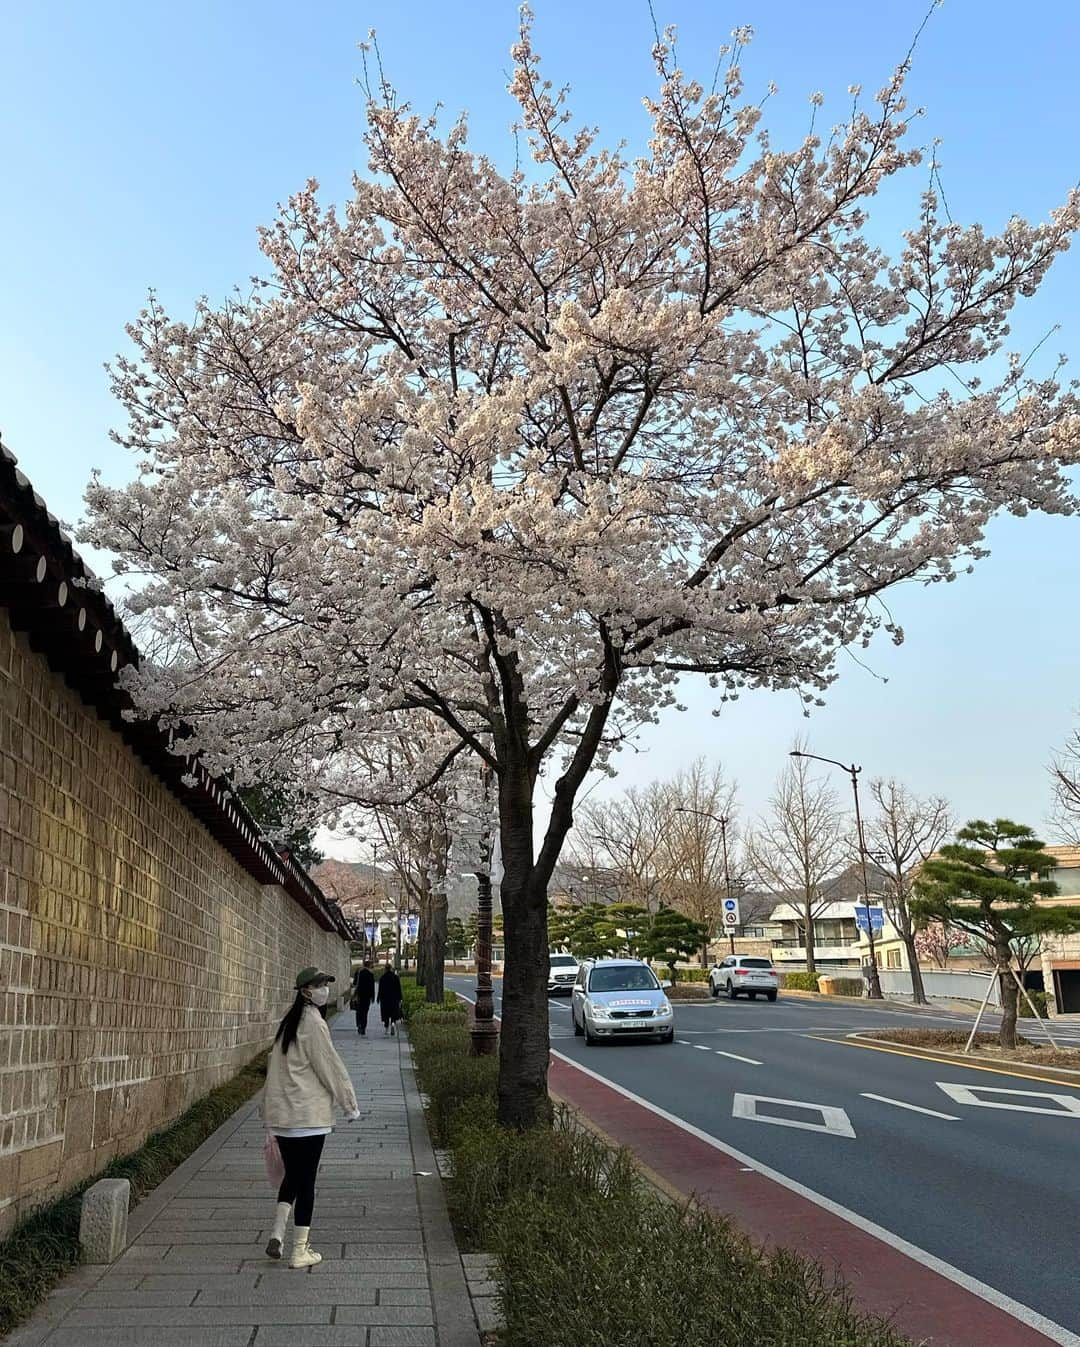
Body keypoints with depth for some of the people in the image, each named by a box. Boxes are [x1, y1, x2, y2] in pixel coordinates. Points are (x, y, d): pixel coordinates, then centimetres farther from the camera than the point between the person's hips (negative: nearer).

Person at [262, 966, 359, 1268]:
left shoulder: (289, 1019, 12)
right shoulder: (313, 1022, -16)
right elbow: (330, 1066, -14)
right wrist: (349, 1105, -3)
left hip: (280, 1112, 8)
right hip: (308, 1113, -8)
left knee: (292, 1175, 19)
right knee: (306, 1180, 2)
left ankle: (277, 1234, 8)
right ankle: (300, 1251, 9)